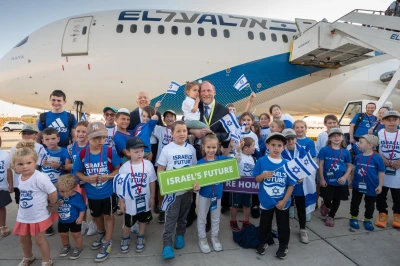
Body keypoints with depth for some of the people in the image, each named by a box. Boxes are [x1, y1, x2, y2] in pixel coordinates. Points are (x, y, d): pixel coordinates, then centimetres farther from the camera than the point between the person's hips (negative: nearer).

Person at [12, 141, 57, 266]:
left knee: (39, 240, 9)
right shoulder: (20, 177, -3)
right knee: (23, 239, 25)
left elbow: (53, 192, -24)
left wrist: (51, 204, -8)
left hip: (38, 216, -7)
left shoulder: (40, 177, -28)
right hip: (23, 216, 7)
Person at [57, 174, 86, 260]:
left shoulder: (77, 196, -23)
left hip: (74, 220, -4)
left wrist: (80, 218, -16)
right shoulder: (58, 196, -16)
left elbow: (82, 208, -15)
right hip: (62, 220, 5)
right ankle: (66, 246, 50)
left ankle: (79, 248, 33)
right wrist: (57, 204, -27)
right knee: (63, 234, 22)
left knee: (76, 234, 10)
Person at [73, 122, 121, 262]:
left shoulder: (110, 152, -18)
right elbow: (78, 172, 0)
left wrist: (109, 176, -26)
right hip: (92, 194, 3)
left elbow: (118, 169, -9)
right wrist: (86, 178, -19)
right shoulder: (82, 154, -11)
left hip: (108, 192, -3)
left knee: (108, 215, 13)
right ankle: (101, 233, 54)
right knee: (97, 215, 26)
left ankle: (107, 243, 30)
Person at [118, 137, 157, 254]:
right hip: (130, 202, -1)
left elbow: (152, 182, -3)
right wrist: (121, 201, -4)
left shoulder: (148, 164, -13)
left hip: (144, 200, 2)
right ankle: (125, 239, 45)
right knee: (127, 223, 17)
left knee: (143, 221, 21)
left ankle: (140, 239, 45)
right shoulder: (124, 167, -16)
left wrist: (152, 197, 1)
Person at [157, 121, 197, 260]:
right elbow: (160, 170, -5)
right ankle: (167, 245, 9)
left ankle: (180, 235, 38)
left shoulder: (191, 149, 2)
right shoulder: (167, 149, -9)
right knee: (171, 217, -1)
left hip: (187, 189, 4)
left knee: (183, 215, 18)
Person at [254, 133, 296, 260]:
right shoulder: (261, 161, -13)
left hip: (282, 202, 0)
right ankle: (263, 242, 41)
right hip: (266, 201, 0)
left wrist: (284, 201, -9)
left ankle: (284, 245, 38)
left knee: (283, 225, 17)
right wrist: (263, 176, -26)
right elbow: (256, 179, -4)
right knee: (265, 223, 19)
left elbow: (291, 184, -6)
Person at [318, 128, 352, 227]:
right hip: (327, 180, -2)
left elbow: (349, 166, 5)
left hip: (341, 181, 3)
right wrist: (322, 179, -7)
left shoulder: (345, 152, -2)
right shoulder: (324, 150, -8)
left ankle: (330, 216, 37)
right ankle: (326, 206, 44)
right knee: (327, 199, 7)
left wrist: (345, 177, -11)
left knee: (337, 200, 15)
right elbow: (321, 164, -5)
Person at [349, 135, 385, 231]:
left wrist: (380, 185, -9)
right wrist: (351, 181, 13)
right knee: (355, 203, 13)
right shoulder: (358, 157, -5)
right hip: (357, 185, 3)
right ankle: (354, 218, 30)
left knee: (370, 204, 15)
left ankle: (367, 220, 34)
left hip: (371, 187, -3)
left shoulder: (377, 158, -17)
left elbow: (381, 173, -9)